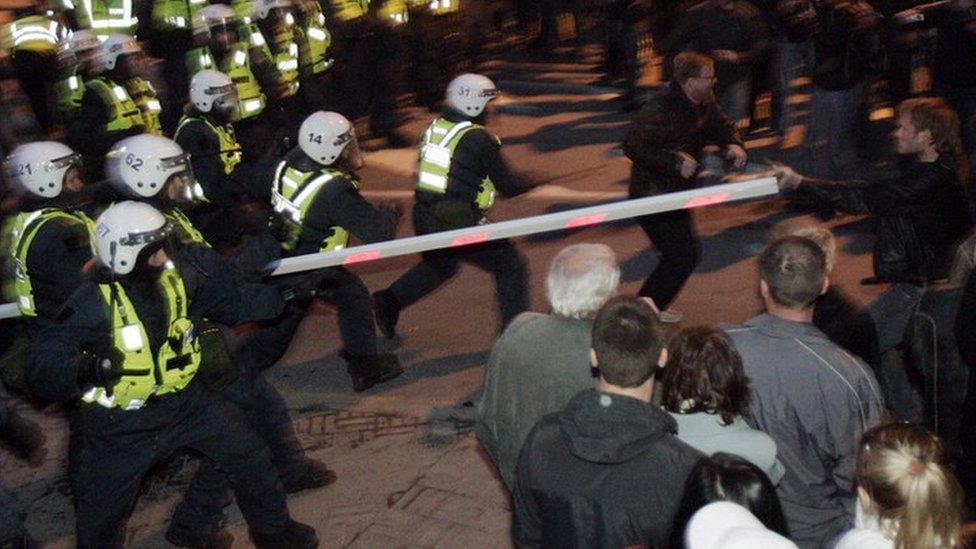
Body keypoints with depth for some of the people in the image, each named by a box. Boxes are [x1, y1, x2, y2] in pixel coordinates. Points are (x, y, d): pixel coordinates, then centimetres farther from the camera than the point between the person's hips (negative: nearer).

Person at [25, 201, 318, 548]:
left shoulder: (180, 277, -9)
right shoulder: (94, 304, -24)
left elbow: (234, 303, 6)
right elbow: (42, 364, -28)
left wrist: (283, 296, 0)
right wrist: (84, 368, -48)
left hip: (182, 400, 5)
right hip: (118, 424, -4)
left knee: (248, 453, 8)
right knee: (100, 519, 8)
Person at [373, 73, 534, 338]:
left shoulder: (433, 128, 8)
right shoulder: (479, 140, -13)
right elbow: (507, 186, -7)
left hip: (423, 219, 8)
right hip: (458, 225, -7)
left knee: (440, 265, 34)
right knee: (511, 265, 8)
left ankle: (389, 301, 24)